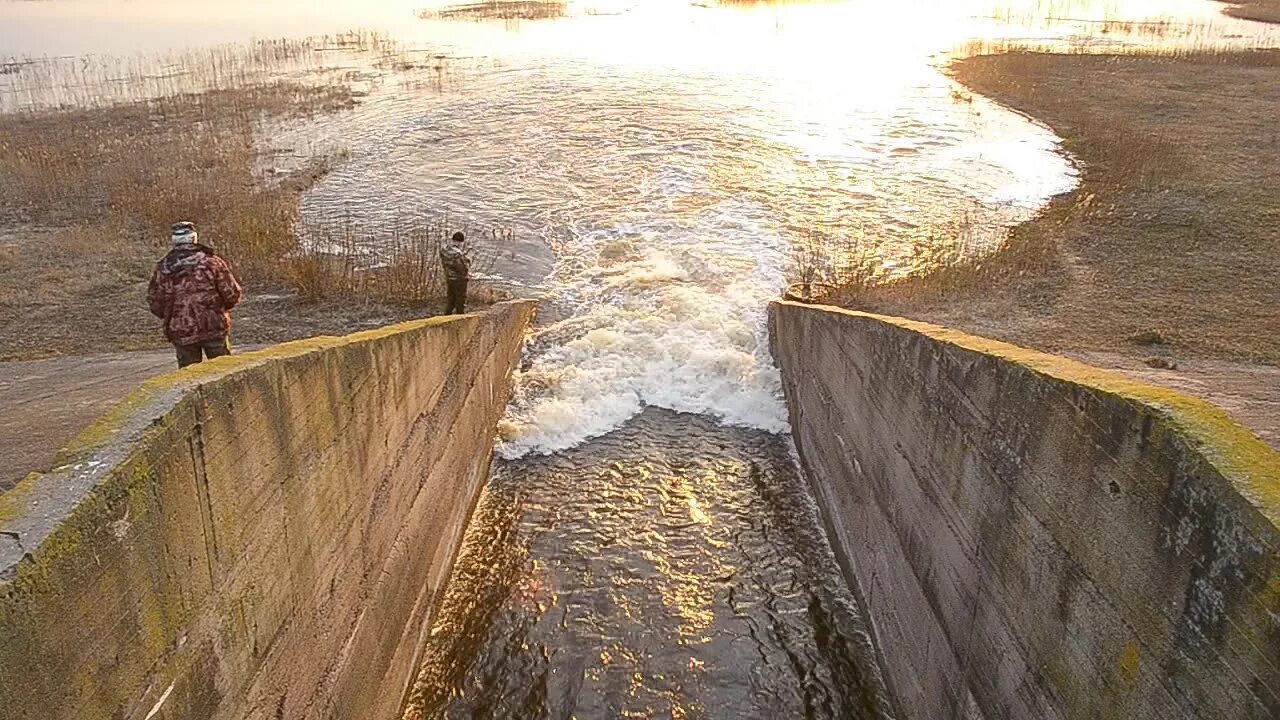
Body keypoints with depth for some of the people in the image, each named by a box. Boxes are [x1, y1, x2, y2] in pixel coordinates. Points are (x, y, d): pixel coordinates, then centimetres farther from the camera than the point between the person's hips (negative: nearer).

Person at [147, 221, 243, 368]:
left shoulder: (163, 269, 0)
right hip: (214, 328, -1)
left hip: (182, 333, 1)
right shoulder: (212, 261, -5)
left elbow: (155, 303, 3)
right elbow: (232, 294, -7)